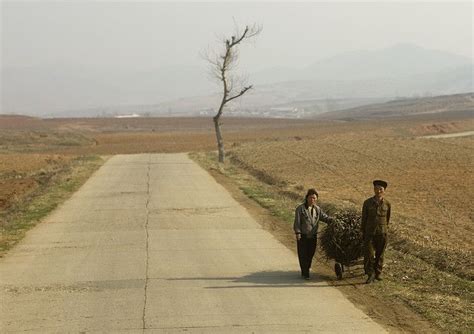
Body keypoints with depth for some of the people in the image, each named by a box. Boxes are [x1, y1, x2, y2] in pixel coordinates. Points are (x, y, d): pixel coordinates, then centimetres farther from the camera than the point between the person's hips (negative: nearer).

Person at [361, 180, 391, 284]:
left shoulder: (387, 204, -3)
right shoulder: (367, 203, -5)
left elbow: (387, 218, 11)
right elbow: (364, 218, 2)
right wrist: (363, 233, 4)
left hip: (382, 233, 1)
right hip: (369, 232, -1)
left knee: (379, 254, 10)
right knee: (368, 254, -9)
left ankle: (378, 273, 24)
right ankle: (370, 274, 0)